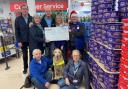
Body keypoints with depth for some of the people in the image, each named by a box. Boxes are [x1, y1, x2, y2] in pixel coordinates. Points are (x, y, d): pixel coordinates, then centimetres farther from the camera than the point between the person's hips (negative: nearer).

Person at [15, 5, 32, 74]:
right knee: (25, 55, 12)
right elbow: (17, 31, -4)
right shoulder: (18, 19, -2)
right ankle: (25, 68, 28)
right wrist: (18, 41, -9)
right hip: (23, 41, 0)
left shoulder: (31, 18, -1)